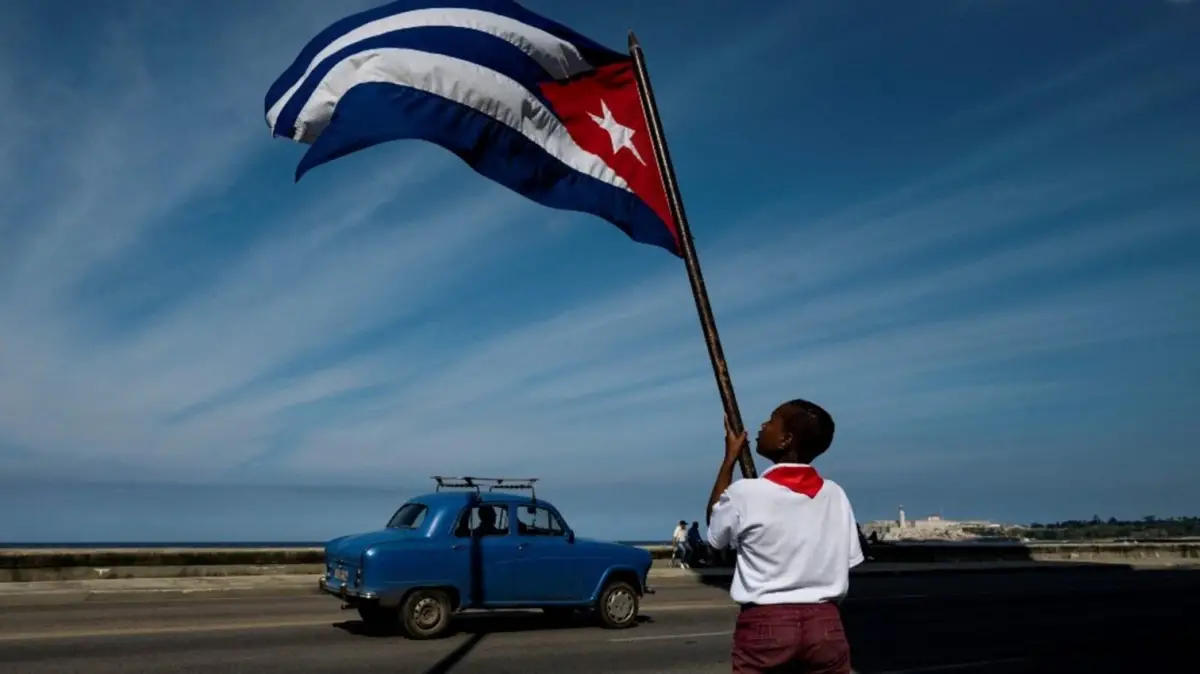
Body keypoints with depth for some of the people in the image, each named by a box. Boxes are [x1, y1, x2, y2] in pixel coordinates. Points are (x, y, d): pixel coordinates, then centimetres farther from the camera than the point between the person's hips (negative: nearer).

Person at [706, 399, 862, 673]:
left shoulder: (745, 493, -10)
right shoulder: (835, 495, 2)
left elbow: (715, 531, 11)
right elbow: (847, 561, 7)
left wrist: (730, 458, 13)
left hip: (764, 625, -3)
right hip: (825, 625, 4)